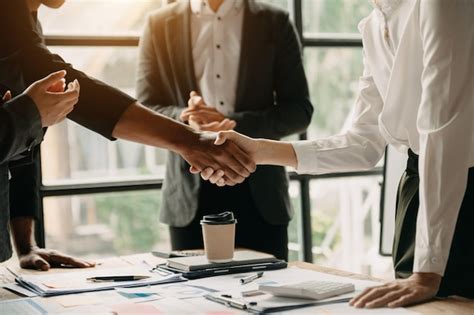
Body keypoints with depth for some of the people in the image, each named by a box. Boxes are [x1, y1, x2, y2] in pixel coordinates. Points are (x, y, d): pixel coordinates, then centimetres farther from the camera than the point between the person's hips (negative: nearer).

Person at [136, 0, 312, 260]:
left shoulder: (274, 23, 4)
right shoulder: (160, 25, 5)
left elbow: (299, 110, -1)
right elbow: (145, 110, 3)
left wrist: (233, 123, -16)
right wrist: (185, 118, -19)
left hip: (259, 191, 0)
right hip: (191, 192, 1)